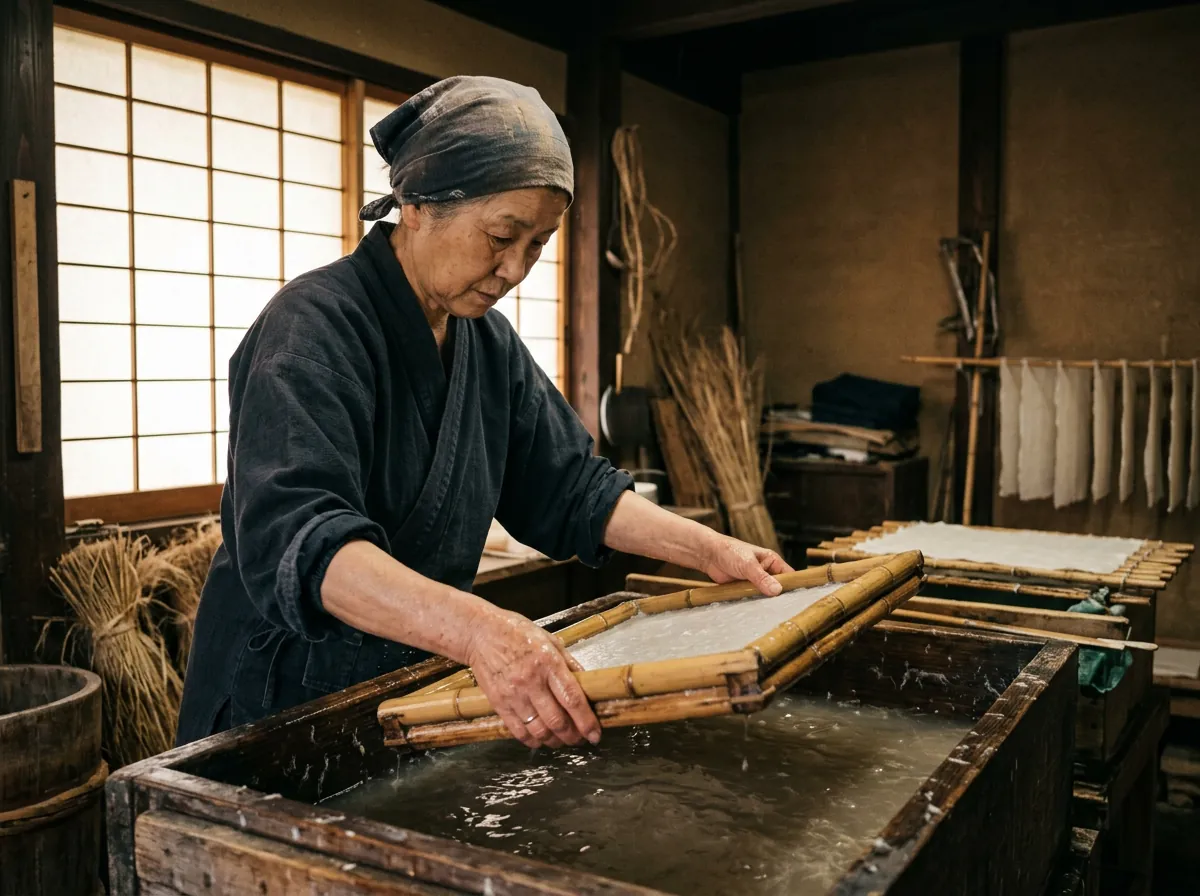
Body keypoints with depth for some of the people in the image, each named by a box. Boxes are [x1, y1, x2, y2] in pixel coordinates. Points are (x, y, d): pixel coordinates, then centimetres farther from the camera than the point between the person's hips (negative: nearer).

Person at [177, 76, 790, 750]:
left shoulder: (488, 340, 3)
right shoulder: (314, 328, -21)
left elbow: (571, 488, 7)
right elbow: (294, 538, -36)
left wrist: (708, 550, -6)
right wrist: (477, 629, -50)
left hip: (418, 689, 6)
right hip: (282, 701, -6)